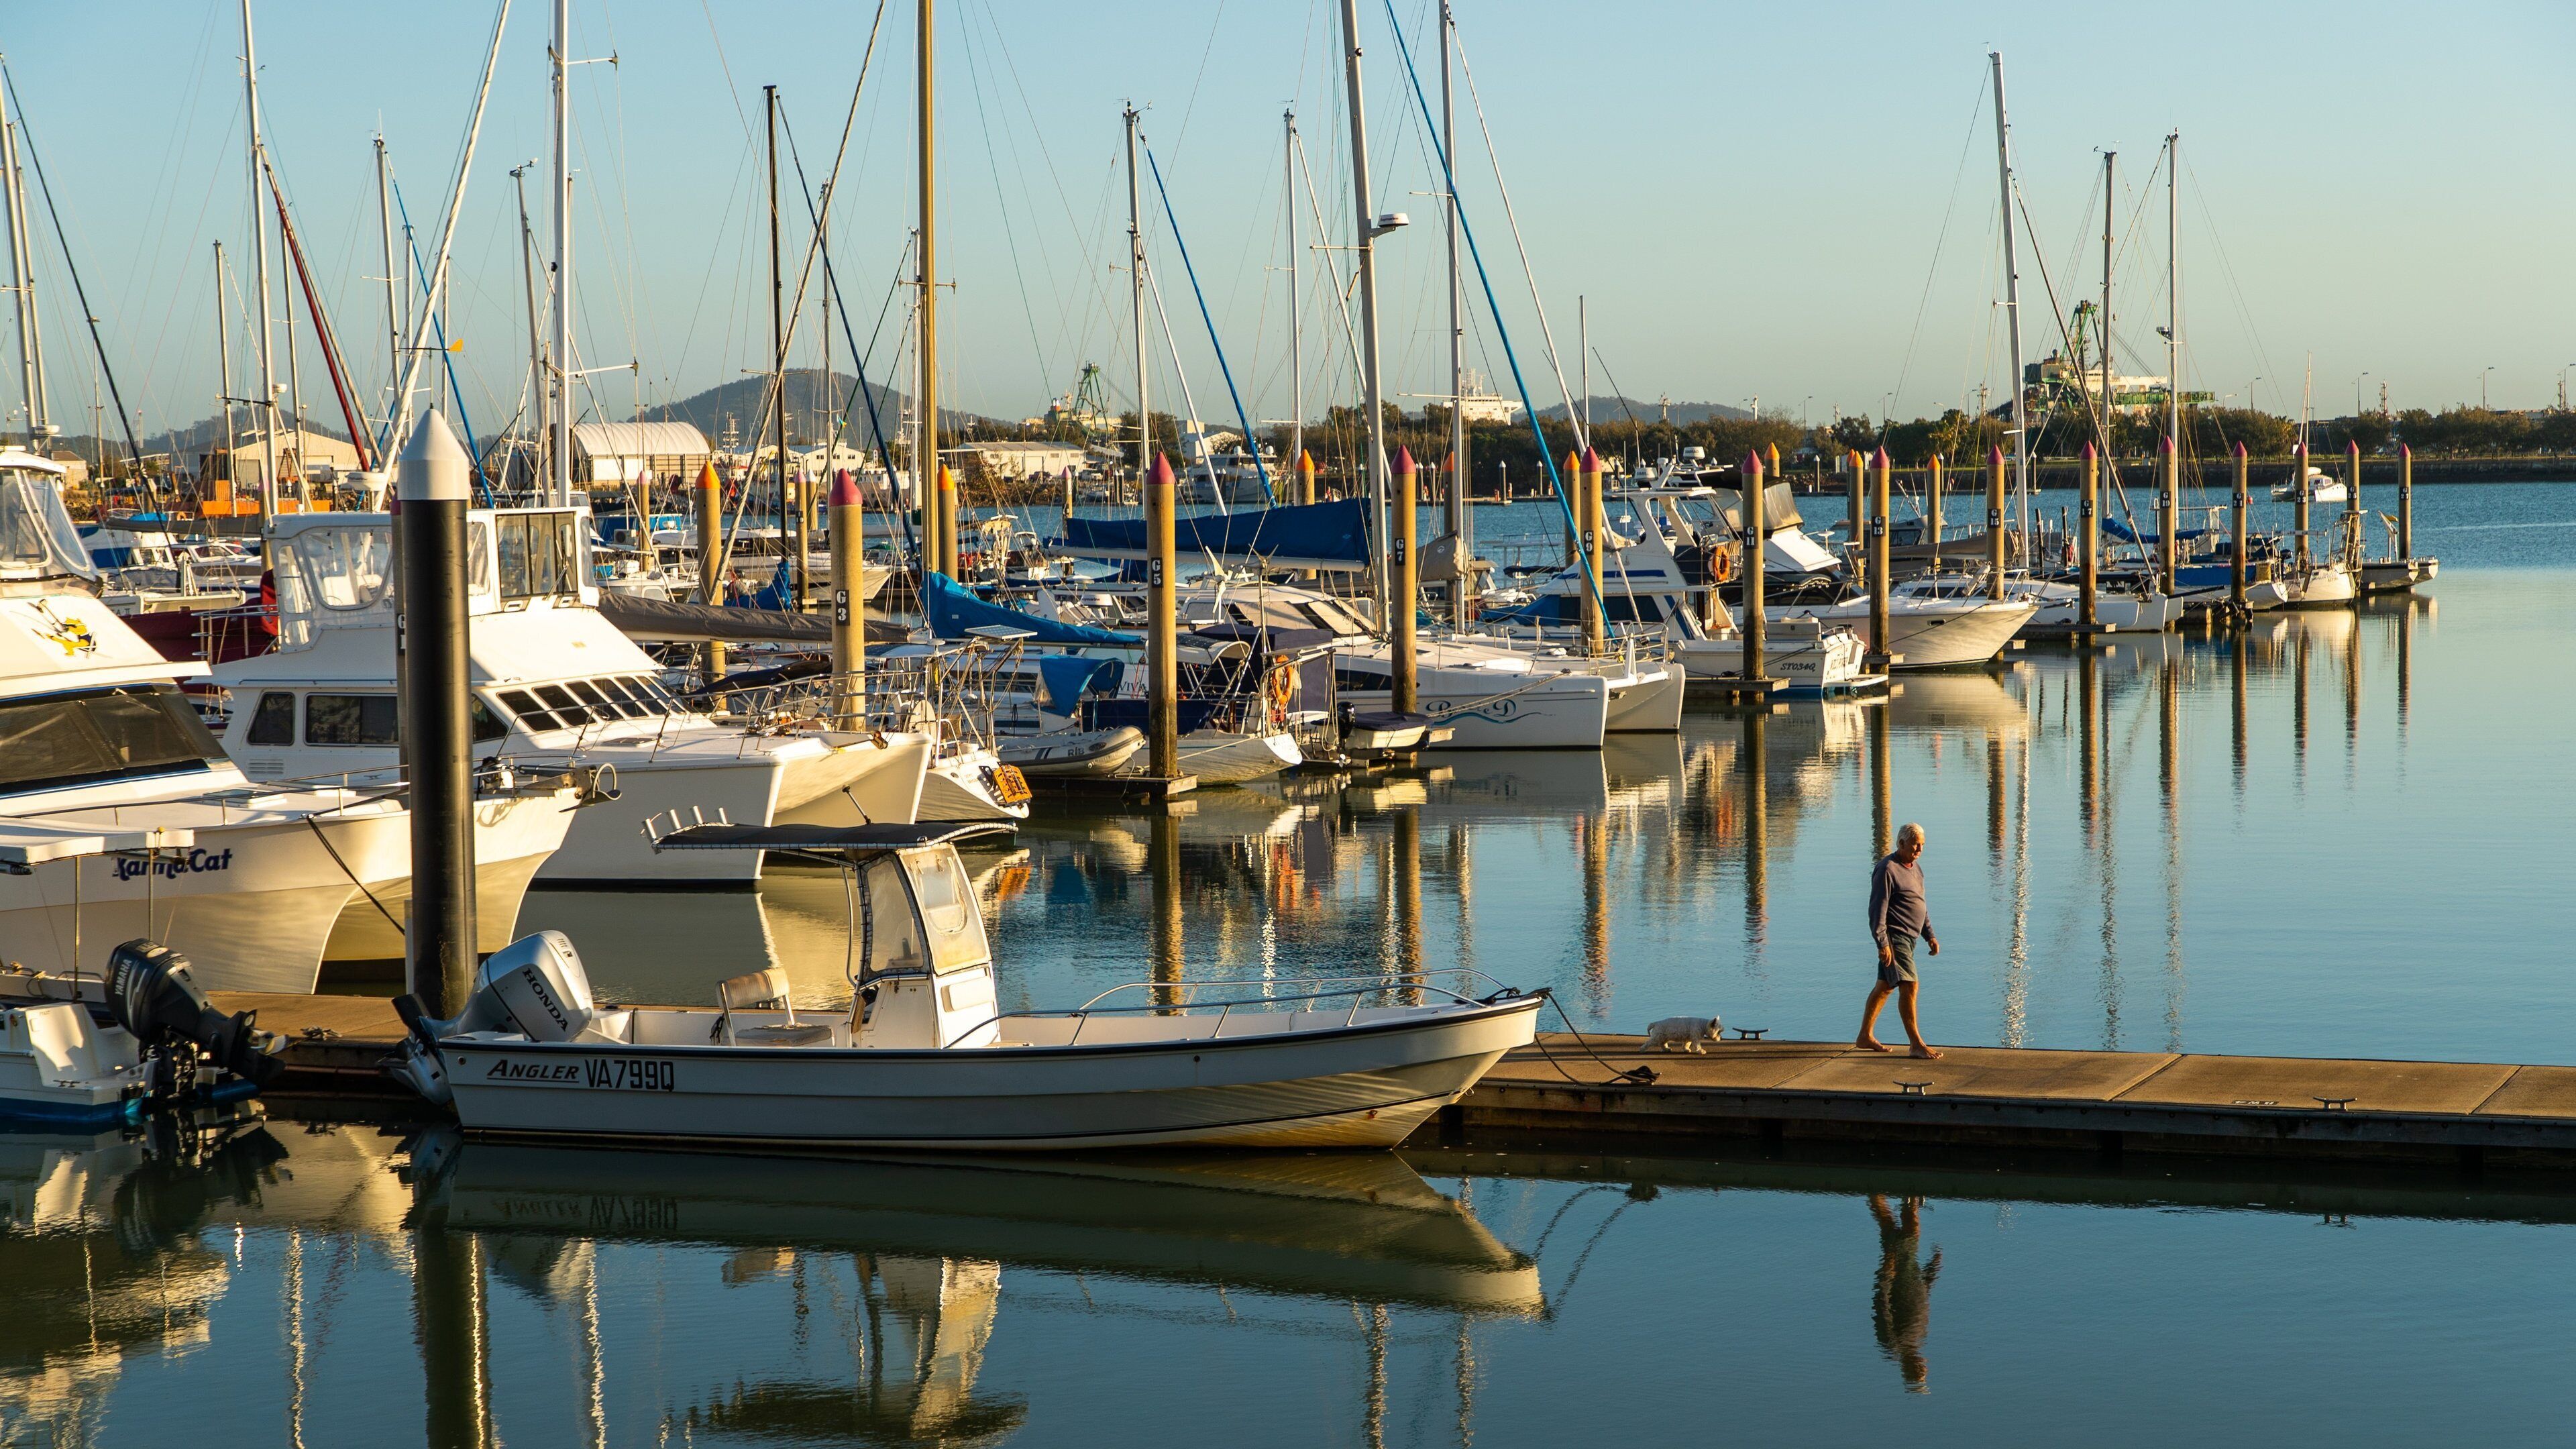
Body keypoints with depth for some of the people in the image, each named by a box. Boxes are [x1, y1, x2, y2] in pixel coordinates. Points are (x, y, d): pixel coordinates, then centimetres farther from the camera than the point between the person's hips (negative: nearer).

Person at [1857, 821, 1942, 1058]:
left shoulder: (1915, 869, 16)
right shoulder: (1887, 870, -13)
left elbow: (1921, 906, 26)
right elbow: (1878, 908, -17)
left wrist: (1930, 935, 20)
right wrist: (1883, 943, -22)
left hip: (1908, 937, 10)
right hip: (1894, 937, -10)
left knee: (1885, 986, 14)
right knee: (1908, 986, -13)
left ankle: (1865, 1036, 22)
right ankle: (1917, 1044, -13)